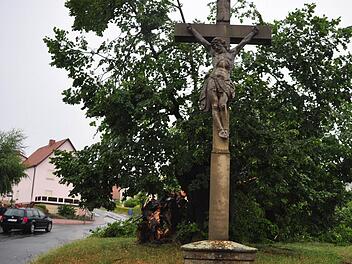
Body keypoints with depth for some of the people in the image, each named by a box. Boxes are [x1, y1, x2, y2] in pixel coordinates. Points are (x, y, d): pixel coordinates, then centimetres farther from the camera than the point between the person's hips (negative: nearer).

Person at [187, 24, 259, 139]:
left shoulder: (232, 53, 24)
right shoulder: (214, 53, 26)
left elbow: (244, 42, 34)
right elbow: (202, 40, 33)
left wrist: (253, 33, 43)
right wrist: (192, 30, 41)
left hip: (225, 82, -1)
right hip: (212, 80, 2)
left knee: (223, 104, -20)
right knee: (214, 105, -13)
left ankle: (225, 129, -20)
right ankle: (220, 129, -18)